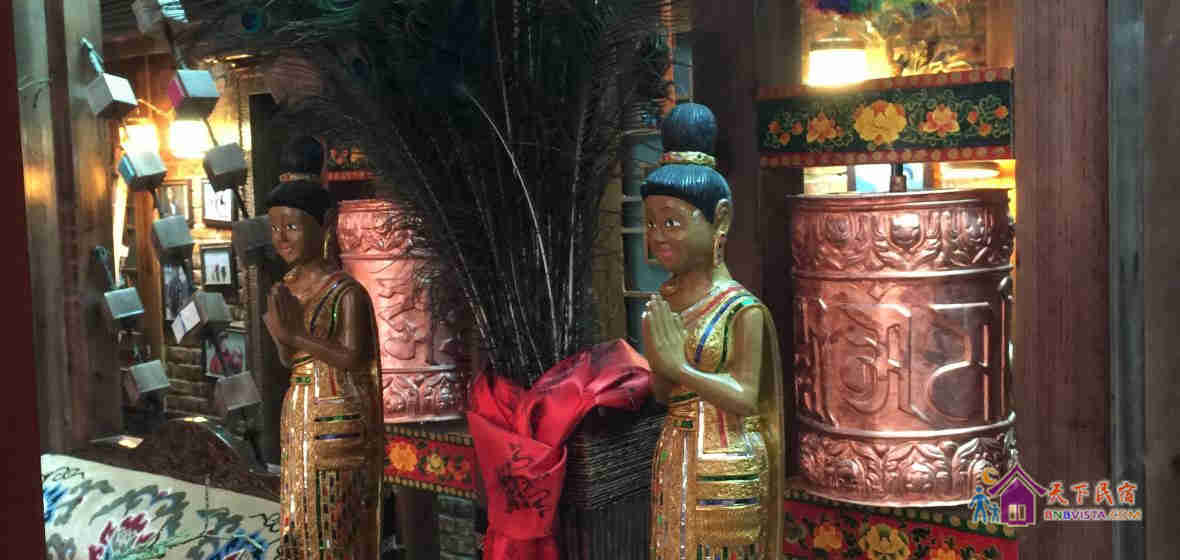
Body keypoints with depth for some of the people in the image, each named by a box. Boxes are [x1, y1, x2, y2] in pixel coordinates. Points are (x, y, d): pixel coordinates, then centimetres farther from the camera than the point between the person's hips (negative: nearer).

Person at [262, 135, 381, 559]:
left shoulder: (347, 292, -15)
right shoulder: (286, 289, 7)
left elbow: (352, 357, -22)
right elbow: (288, 360, 9)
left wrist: (295, 335, -17)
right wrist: (280, 332, -11)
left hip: (340, 419, -7)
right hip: (299, 414, 8)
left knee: (338, 520, 0)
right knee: (301, 513, 14)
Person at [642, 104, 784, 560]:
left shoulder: (741, 309, -14)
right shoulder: (661, 304, 3)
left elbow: (745, 399, -18)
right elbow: (663, 395, 7)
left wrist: (678, 364, -20)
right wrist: (657, 361, -12)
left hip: (725, 468, -6)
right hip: (673, 459, 6)